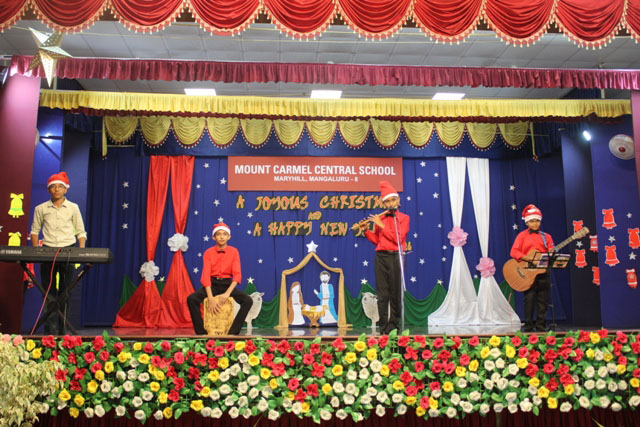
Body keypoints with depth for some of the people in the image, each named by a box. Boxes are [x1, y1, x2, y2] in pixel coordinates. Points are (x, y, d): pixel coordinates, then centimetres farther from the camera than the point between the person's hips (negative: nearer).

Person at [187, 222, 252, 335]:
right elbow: (205, 275, -11)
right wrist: (210, 298, -24)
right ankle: (201, 332, -16)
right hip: (212, 284, 0)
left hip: (228, 284, 0)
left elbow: (237, 275, -8)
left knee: (248, 300, -25)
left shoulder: (234, 251, -1)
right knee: (191, 299, -27)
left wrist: (227, 293, -24)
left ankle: (233, 332, -17)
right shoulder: (208, 252, -2)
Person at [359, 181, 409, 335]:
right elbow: (376, 240, 14)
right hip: (381, 257, 3)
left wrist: (382, 226, -11)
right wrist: (366, 231, -1)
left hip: (396, 257, -2)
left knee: (396, 293, 0)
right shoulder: (380, 218, 12)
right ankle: (383, 326, 7)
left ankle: (393, 325, 9)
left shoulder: (403, 218, 3)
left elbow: (398, 239, -11)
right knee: (382, 294, 2)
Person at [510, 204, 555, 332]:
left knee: (543, 300, 3)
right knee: (529, 299, -2)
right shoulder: (522, 235, 5)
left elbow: (551, 252, 11)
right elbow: (514, 252, -6)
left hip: (542, 272, 3)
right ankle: (528, 327, 5)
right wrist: (527, 258, -20)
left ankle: (540, 327, 12)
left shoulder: (546, 236, 14)